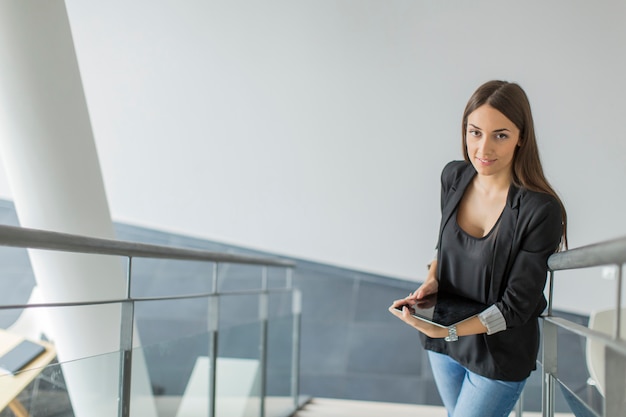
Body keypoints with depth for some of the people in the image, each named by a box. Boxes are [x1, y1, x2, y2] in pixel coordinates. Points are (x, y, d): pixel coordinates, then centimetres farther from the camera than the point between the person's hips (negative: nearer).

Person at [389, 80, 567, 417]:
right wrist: (431, 281, -10)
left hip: (500, 355, -5)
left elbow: (516, 306, -21)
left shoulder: (541, 211, -24)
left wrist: (445, 331, -30)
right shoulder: (454, 177, -6)